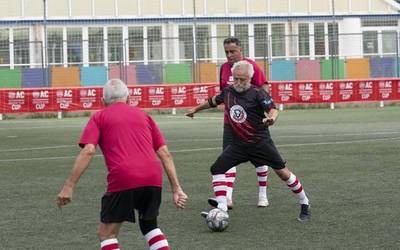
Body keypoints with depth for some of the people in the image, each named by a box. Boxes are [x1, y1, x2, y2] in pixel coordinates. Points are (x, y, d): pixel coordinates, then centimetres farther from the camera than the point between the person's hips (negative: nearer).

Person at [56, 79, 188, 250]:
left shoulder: (99, 117, 14)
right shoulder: (143, 115, 24)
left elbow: (88, 152, -2)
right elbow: (165, 154, 17)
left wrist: (69, 187, -3)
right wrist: (176, 188, 16)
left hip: (123, 181, -4)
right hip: (153, 178, 4)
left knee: (107, 234, 10)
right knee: (149, 226, 27)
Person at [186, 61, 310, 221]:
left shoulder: (257, 93, -11)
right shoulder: (228, 91, 6)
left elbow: (273, 110, -21)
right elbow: (214, 101, 25)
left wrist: (271, 118, -44)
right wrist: (196, 109, 38)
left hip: (260, 142, -5)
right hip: (238, 144, 5)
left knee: (282, 173, -2)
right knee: (217, 169, -9)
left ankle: (305, 205, 17)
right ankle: (222, 208, -8)